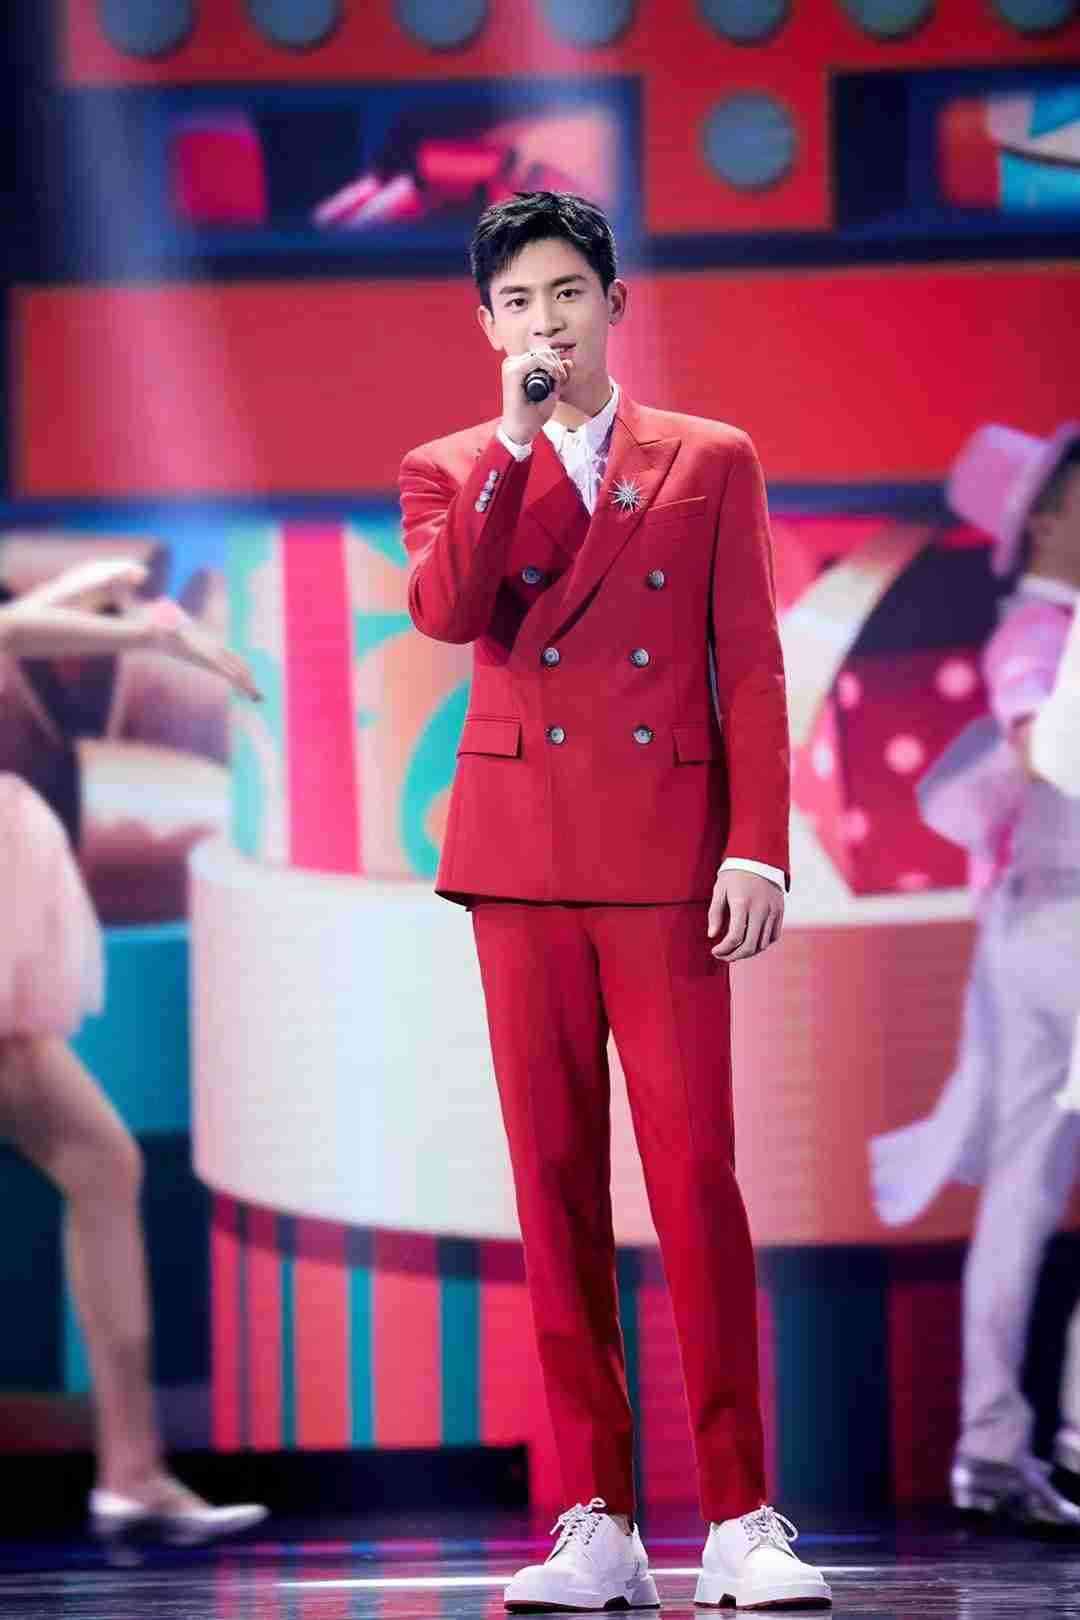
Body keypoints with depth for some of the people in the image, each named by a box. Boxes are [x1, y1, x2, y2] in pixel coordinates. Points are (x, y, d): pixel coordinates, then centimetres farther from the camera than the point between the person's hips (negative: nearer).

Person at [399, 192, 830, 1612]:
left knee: (696, 1177, -8)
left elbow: (750, 666, 5)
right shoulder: (453, 472, 12)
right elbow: (446, 609, -9)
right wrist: (518, 439, -9)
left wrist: (757, 846, -5)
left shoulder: (711, 464, 11)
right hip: (523, 854, 2)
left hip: (668, 854, -1)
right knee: (555, 1181, 1)